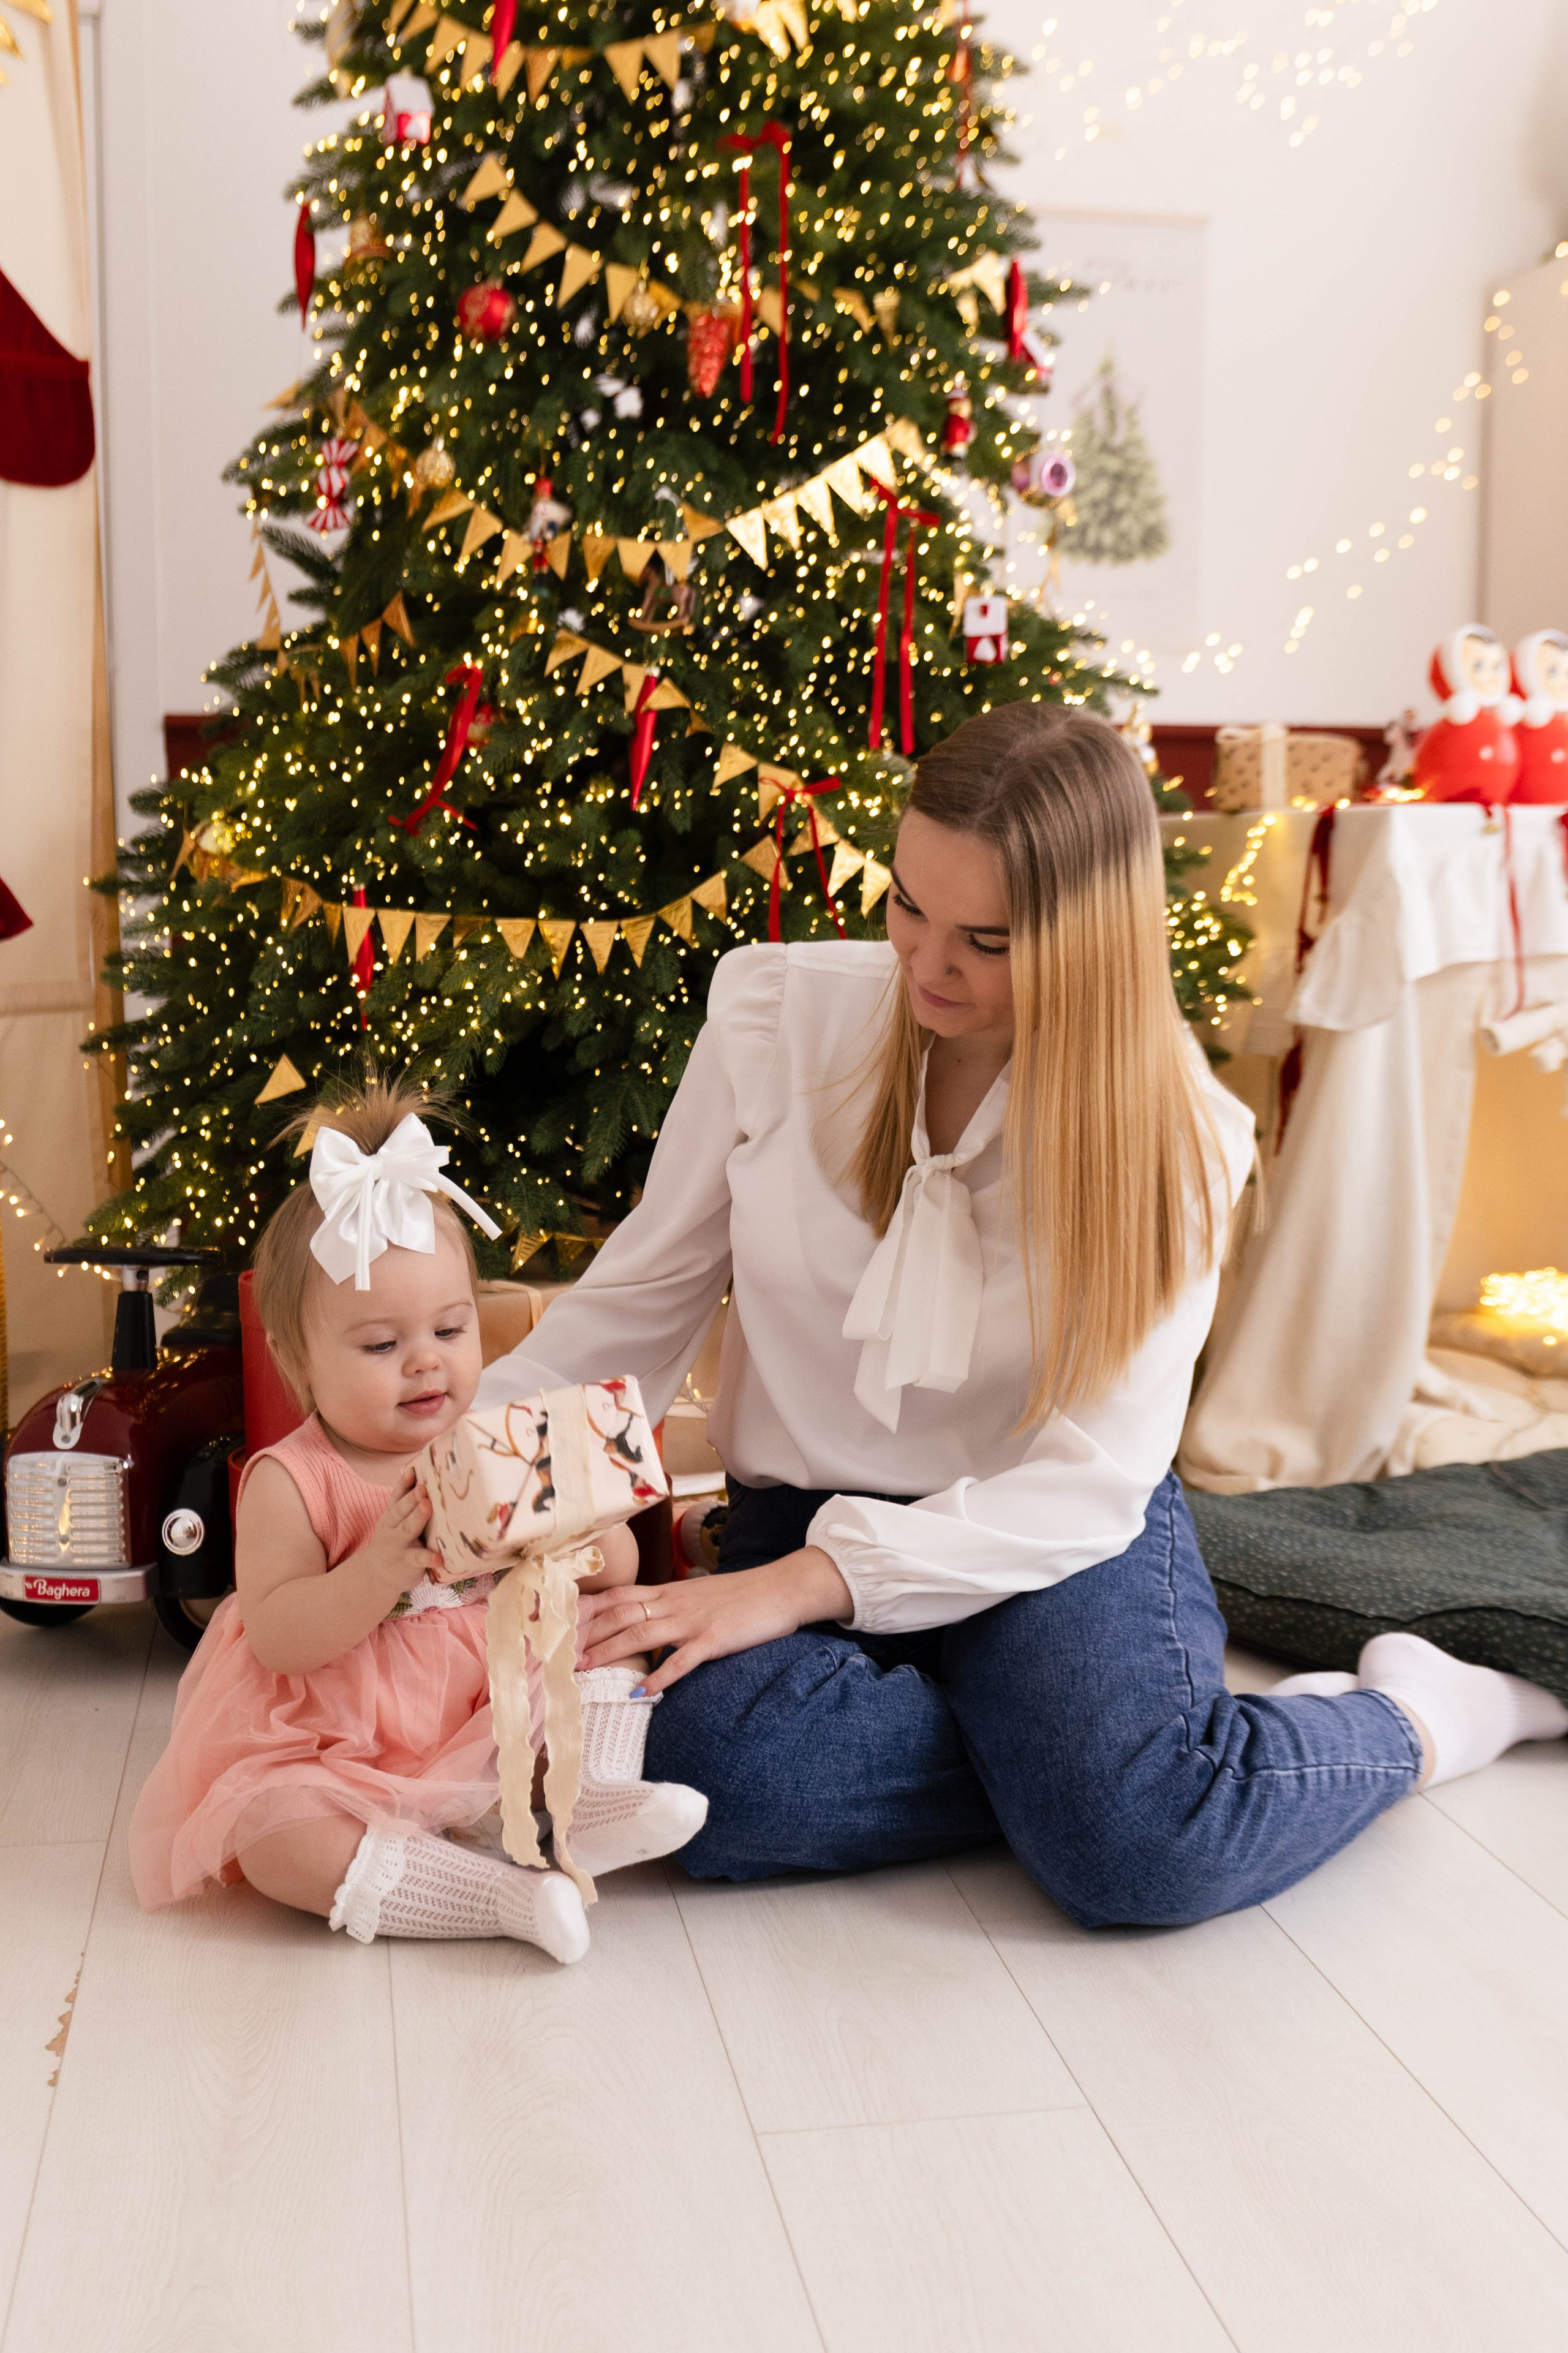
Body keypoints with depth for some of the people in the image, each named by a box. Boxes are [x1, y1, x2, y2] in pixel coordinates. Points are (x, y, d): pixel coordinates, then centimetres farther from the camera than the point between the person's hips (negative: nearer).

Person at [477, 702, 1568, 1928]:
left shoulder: (1177, 1138, -11)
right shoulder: (778, 1011, -6)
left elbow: (1089, 1478, -16)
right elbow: (641, 1296, 2)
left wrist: (802, 1583, -27)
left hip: (1048, 1530, -2)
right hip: (808, 1502, 2)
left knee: (1143, 1851, -29)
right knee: (706, 1776, -31)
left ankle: (1417, 1714, 2)